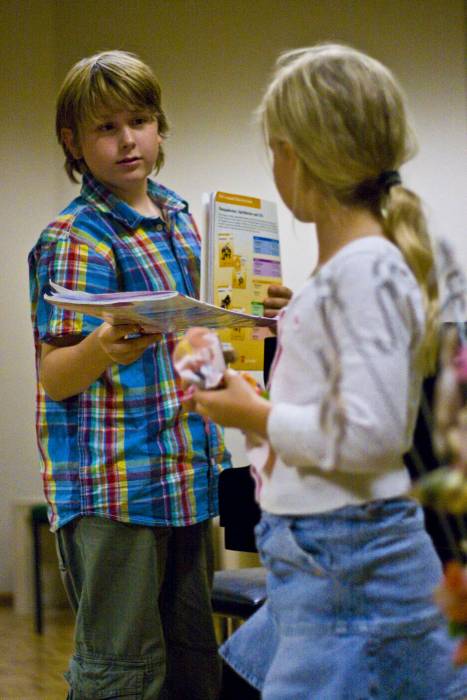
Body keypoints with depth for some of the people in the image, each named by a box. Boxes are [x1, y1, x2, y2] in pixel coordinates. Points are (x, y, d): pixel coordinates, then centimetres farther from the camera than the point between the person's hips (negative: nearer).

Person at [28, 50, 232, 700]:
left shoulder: (181, 218, 13)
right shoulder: (76, 239, -10)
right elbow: (54, 376, -15)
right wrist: (104, 348, -36)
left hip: (189, 471, 8)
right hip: (114, 485, -7)